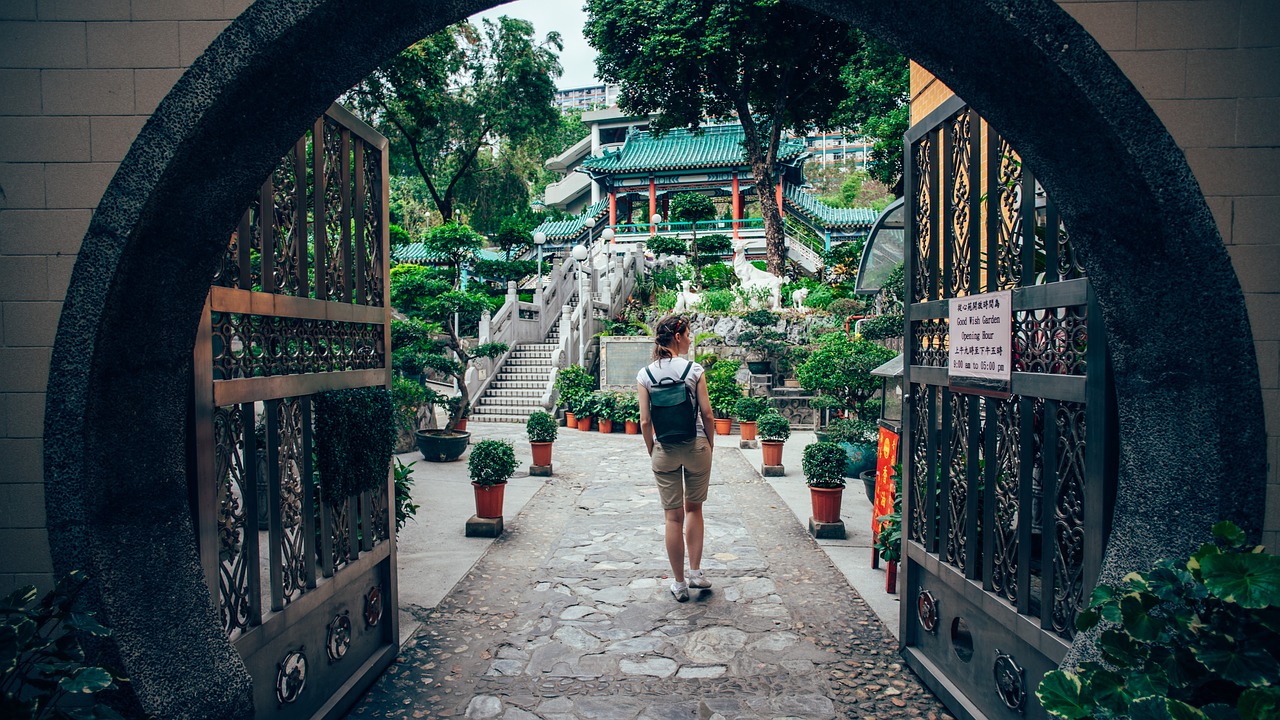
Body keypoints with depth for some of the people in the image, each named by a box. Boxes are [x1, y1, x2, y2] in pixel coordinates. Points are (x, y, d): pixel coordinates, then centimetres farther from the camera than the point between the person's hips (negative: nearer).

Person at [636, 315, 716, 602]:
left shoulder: (645, 374, -3)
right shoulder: (694, 369, -7)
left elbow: (645, 421, -3)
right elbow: (707, 414, -6)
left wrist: (652, 452, 9)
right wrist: (710, 446, 8)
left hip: (664, 450, 1)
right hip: (696, 446, -1)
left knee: (673, 516, 8)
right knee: (694, 509, 19)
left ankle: (679, 583, 16)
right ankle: (695, 572, 21)